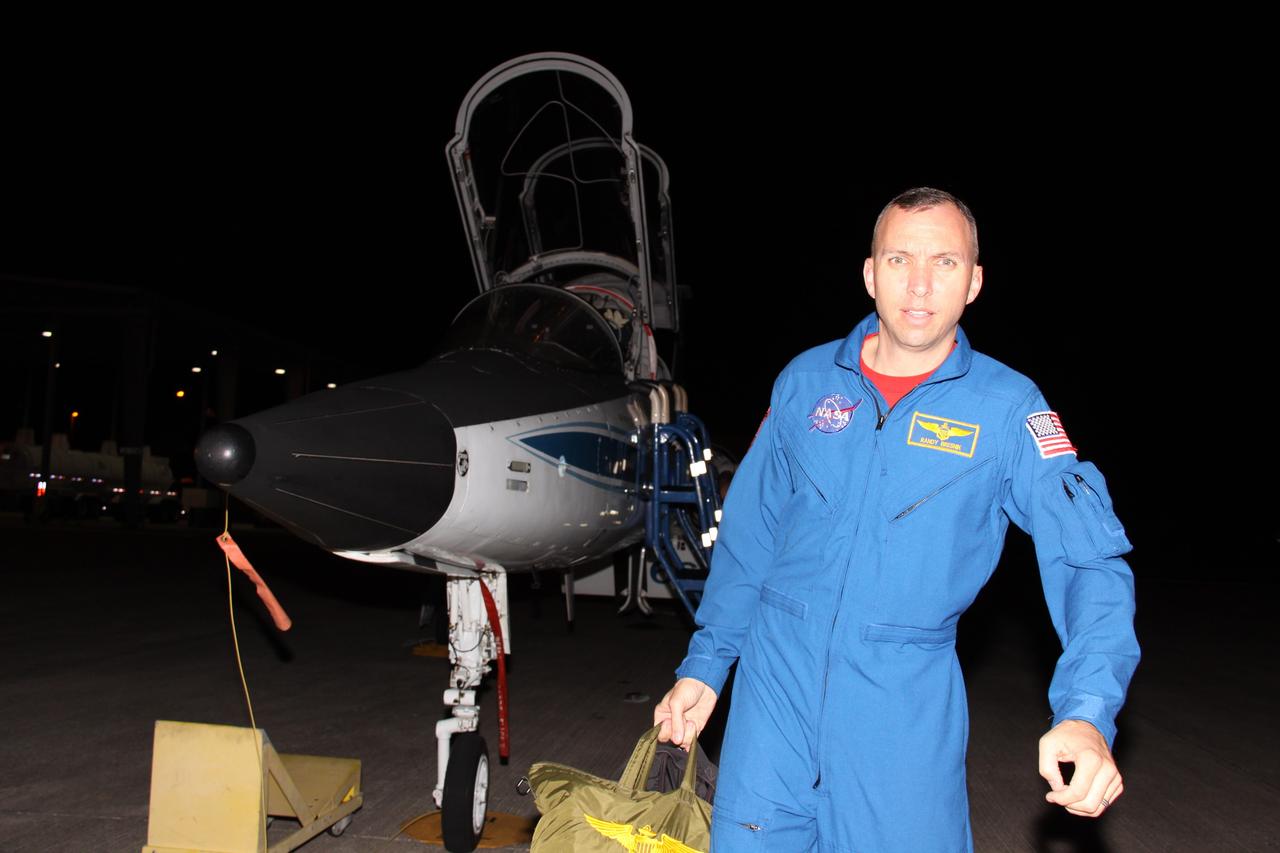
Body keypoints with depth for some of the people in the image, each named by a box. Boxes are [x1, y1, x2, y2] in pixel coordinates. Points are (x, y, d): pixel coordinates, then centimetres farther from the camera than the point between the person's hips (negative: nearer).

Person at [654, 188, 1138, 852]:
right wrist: (705, 664, 7)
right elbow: (749, 534, 7)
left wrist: (1086, 712, -27)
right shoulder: (806, 381, 1)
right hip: (779, 674, 2)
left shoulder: (1009, 407, -6)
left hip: (907, 703, -1)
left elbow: (1089, 557, -12)